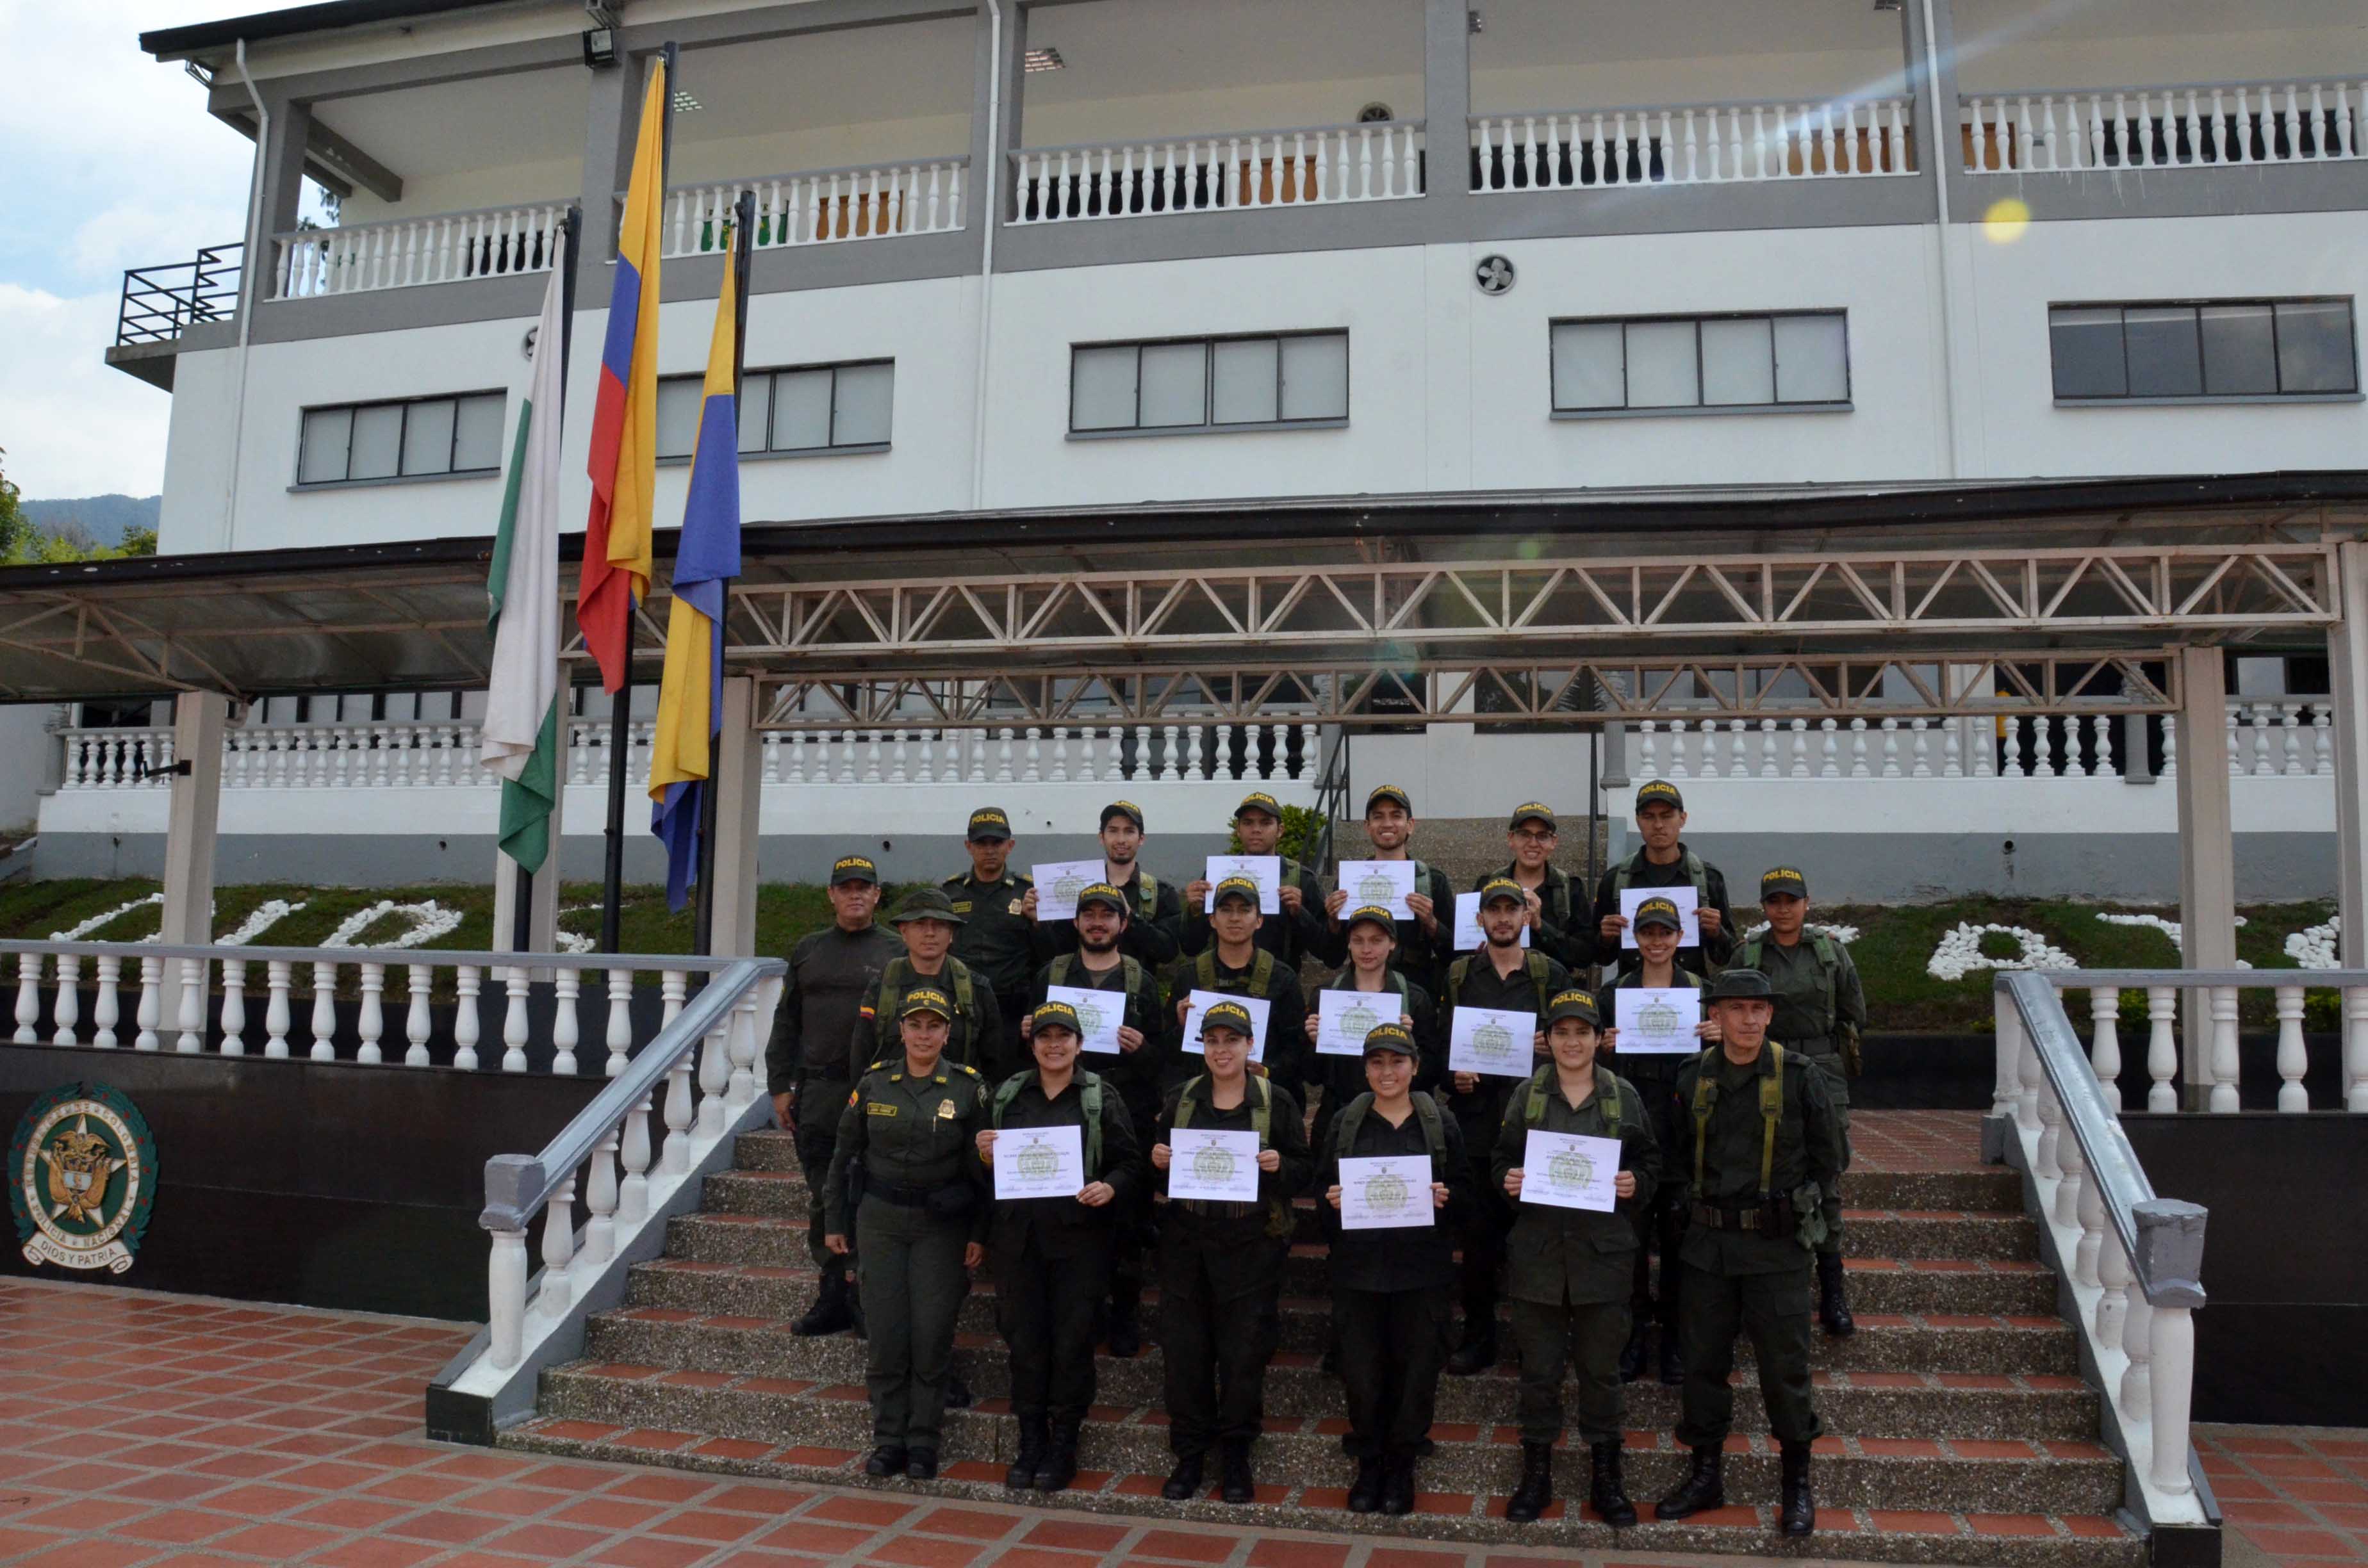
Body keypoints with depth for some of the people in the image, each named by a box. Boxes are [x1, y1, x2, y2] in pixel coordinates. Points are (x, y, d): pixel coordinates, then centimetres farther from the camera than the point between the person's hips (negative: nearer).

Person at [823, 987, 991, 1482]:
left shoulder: (969, 1087, -4)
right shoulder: (873, 1084, 1)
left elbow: (985, 1166, -1)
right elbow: (844, 1156, 10)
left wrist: (979, 1234, -4)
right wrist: (836, 1222, 10)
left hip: (942, 1225, -1)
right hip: (880, 1221, 2)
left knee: (933, 1333, -1)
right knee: (885, 1333, 2)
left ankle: (923, 1441, 13)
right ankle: (888, 1439, 16)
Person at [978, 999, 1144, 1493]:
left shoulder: (1101, 1098, 2)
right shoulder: (1007, 1094, 10)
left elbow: (1130, 1164, 1)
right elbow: (987, 1166, 16)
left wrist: (1110, 1189, -19)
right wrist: (985, 1156, -7)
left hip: (1079, 1235, -2)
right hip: (1017, 1235, 3)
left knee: (1072, 1339, 1)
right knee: (1024, 1337, 7)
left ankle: (1063, 1446, 15)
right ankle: (1030, 1442, 20)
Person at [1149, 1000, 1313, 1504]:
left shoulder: (1276, 1101, 1)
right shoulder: (1181, 1099, 8)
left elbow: (1303, 1172, 3)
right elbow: (1156, 1176, 13)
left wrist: (1278, 1166, -17)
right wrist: (1158, 1164, -9)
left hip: (1251, 1245, -2)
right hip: (1185, 1241, 2)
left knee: (1245, 1350, 2)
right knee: (1184, 1346, 5)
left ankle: (1237, 1456, 18)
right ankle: (1189, 1453, 19)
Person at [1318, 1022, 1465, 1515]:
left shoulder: (1441, 1123, 4)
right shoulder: (1344, 1122, 6)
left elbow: (1466, 1189, 7)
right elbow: (1322, 1185, 9)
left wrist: (1446, 1198, -14)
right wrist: (1332, 1200, -12)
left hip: (1423, 1270, -1)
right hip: (1358, 1267, 1)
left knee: (1417, 1372, 4)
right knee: (1361, 1373, 4)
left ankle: (1400, 1468, 24)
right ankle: (1369, 1465, 24)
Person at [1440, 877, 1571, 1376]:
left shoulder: (1550, 975, 7)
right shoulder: (1458, 975, 10)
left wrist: (1549, 1046, -14)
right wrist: (1452, 1076, -8)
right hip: (1476, 1115, 1)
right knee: (1477, 1230, 3)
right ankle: (1478, 1337, 15)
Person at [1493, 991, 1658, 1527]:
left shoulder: (1624, 1096, 3)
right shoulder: (1527, 1096, 4)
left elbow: (1651, 1165, 8)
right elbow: (1502, 1162, 9)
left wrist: (1635, 1185, -12)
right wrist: (1508, 1181, -12)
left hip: (1603, 1251, 0)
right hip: (1537, 1248, 1)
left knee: (1602, 1368, 8)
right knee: (1539, 1367, 8)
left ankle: (1606, 1477, 23)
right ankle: (1536, 1473, 22)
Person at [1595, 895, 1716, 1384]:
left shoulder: (1702, 991, 7)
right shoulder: (1613, 993, 6)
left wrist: (1717, 1039, -10)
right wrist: (1604, 1047, -12)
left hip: (1685, 1127, 0)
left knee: (1678, 1230, 4)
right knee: (1631, 1229, 1)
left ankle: (1676, 1336, 15)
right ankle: (1634, 1332, 12)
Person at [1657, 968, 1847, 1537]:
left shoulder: (1799, 1077, -5)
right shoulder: (1693, 1079, 3)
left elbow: (1829, 1158, 4)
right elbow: (1676, 1158, 15)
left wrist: (1797, 1208, 0)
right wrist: (1693, 1202, 5)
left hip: (1776, 1244, -3)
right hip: (1708, 1244, 3)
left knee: (1784, 1364, 3)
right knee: (1702, 1360, 9)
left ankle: (1797, 1483, 21)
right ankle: (1705, 1476, 24)